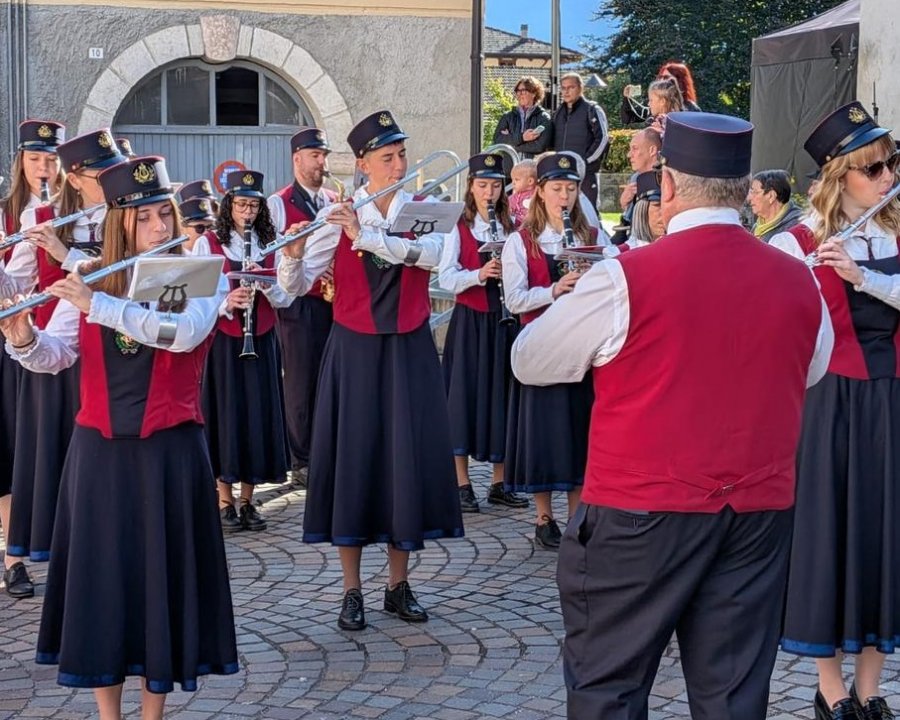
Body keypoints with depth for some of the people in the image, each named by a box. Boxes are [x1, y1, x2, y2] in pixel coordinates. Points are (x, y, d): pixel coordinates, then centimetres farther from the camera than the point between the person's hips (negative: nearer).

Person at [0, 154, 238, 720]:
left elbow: (184, 333, -22)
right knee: (102, 576, 5)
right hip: (99, 450, 2)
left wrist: (99, 305, -27)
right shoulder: (90, 281, 6)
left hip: (170, 451, -2)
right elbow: (53, 357, -3)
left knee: (161, 575, 3)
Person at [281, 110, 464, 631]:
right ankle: (353, 591, 10)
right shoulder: (337, 215, -2)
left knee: (411, 458, 3)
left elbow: (430, 255, -20)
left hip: (410, 350, 1)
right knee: (353, 457, 0)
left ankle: (399, 585, 17)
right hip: (354, 350, -1)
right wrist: (290, 254, -28)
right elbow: (298, 285, -7)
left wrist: (365, 235, -27)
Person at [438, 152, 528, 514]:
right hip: (470, 320, -3)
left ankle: (499, 484, 15)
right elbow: (446, 277, -9)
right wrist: (479, 274, -24)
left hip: (503, 321, 3)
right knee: (465, 395, -2)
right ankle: (462, 485, 5)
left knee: (501, 396, 6)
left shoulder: (511, 228, 8)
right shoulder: (458, 228, 0)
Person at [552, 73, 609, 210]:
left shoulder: (592, 110, -2)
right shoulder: (558, 113, 18)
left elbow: (602, 138, -9)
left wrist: (585, 161, -13)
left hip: (585, 173, -6)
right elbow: (553, 141, 23)